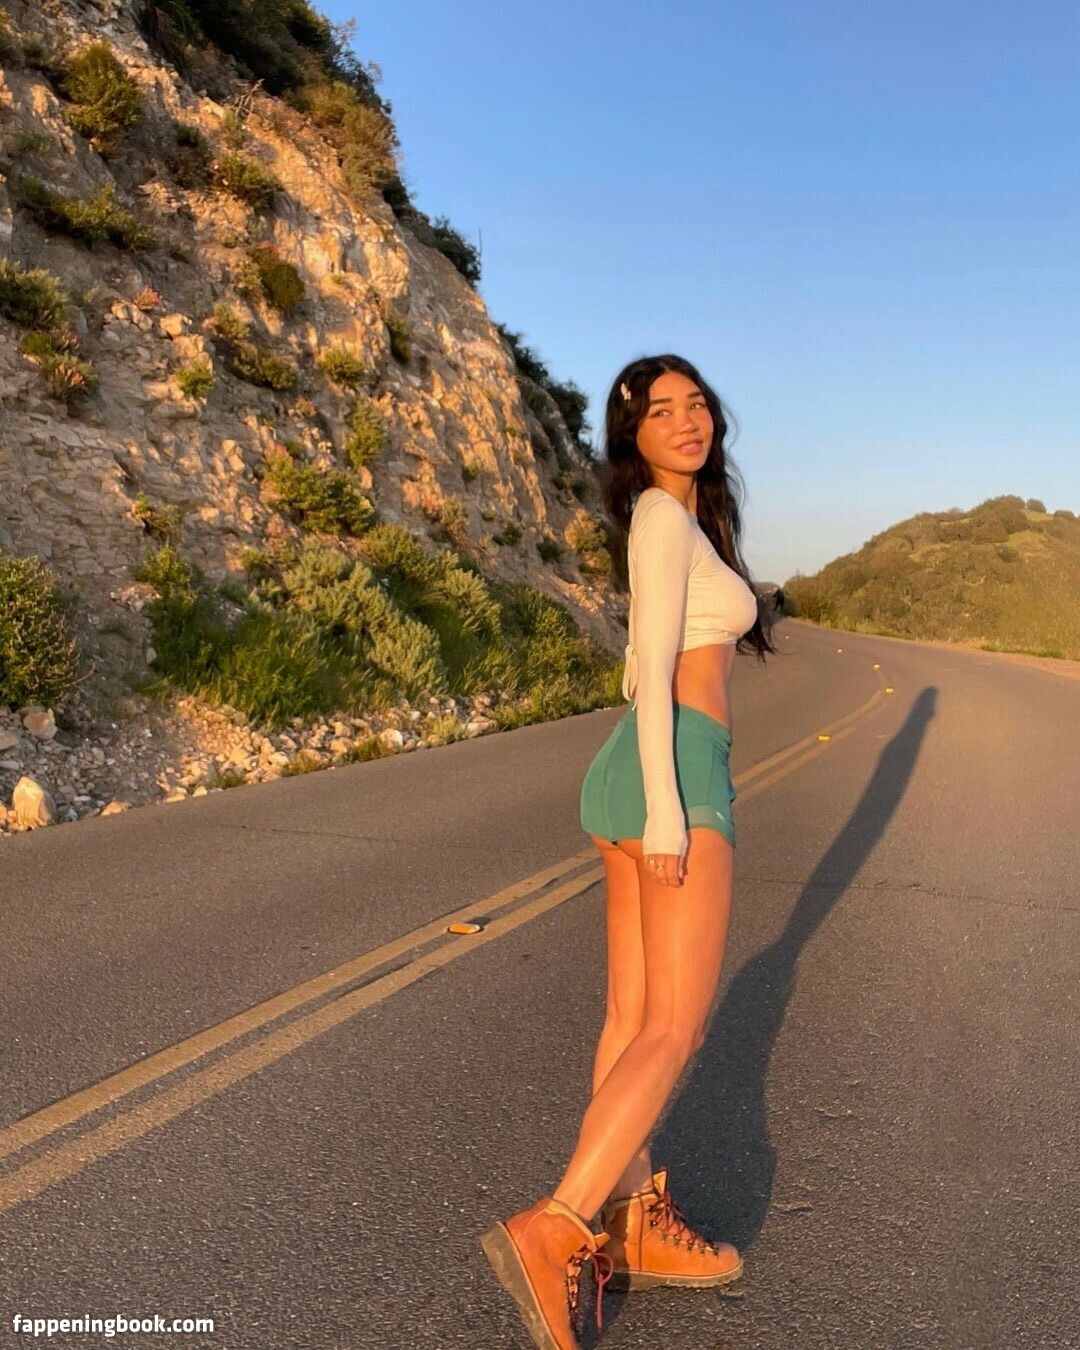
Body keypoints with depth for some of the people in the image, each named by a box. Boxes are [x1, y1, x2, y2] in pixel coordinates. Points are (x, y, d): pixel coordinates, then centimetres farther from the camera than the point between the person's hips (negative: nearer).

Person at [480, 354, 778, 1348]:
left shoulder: (677, 522, 22)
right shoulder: (664, 514, -6)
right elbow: (655, 671, -15)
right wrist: (669, 815, -20)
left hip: (634, 774, 9)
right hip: (674, 774, -9)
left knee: (634, 1017, 9)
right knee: (677, 1028, -9)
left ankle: (634, 1229, 18)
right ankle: (549, 1233, -13)